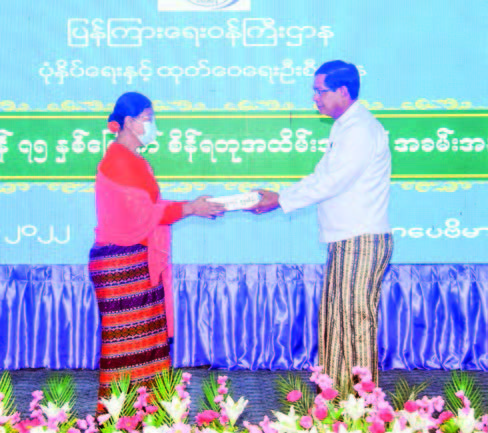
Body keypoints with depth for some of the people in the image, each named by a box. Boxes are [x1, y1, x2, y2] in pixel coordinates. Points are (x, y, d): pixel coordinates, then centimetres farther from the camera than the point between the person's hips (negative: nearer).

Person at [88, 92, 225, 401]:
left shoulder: (135, 161, 19)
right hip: (120, 262, -10)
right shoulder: (118, 161, -13)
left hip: (141, 261, 10)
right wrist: (190, 209, -14)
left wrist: (193, 206, 8)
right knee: (126, 340, -7)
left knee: (147, 337, 9)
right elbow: (143, 212, -19)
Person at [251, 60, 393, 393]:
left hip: (363, 241, -10)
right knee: (335, 316, 11)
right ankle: (337, 393, 17)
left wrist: (280, 200, -11)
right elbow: (322, 178, 20)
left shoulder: (362, 130, -14)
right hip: (345, 240, 10)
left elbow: (330, 182, -18)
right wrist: (278, 198, 12)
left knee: (355, 317, -7)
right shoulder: (345, 128, 19)